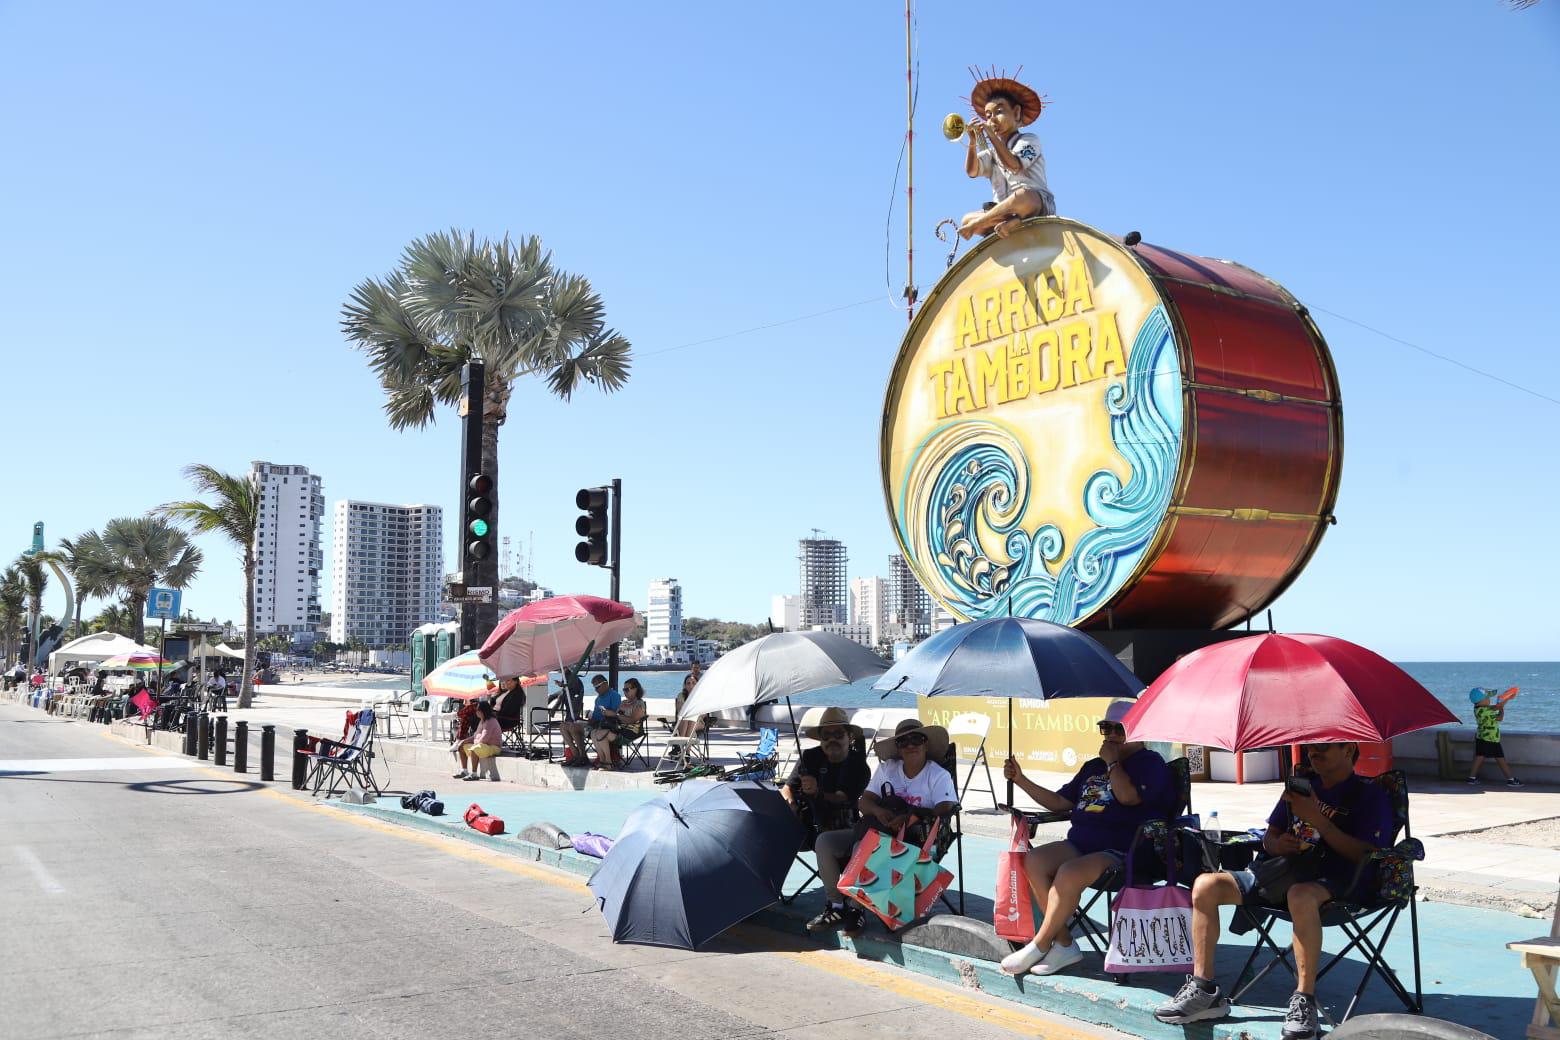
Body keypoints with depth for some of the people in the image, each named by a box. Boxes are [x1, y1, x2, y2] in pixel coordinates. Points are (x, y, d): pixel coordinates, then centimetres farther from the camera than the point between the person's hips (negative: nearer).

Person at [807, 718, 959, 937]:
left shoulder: (938, 775, -1)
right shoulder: (887, 768, 14)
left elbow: (944, 810, -17)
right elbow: (864, 801, 9)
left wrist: (909, 818, -31)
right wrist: (878, 811, -15)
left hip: (912, 839, -6)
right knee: (824, 841, -10)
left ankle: (856, 910, -16)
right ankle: (835, 907, -4)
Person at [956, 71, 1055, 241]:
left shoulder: (1029, 141, 4)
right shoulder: (992, 151, 20)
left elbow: (1014, 165, -17)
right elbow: (972, 171, -1)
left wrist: (992, 136, -19)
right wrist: (973, 142, -15)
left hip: (1037, 206, -6)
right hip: (1004, 210, 6)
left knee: (1022, 196, -39)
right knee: (966, 219, -8)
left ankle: (975, 225, -26)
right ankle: (1009, 221, -28)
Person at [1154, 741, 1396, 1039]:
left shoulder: (1371, 796, 0)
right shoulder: (1300, 785, 20)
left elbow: (1367, 856, -13)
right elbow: (1269, 836, 24)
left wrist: (1317, 819, -17)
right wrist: (1276, 844, -1)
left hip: (1335, 880, -6)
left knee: (1301, 895, -43)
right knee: (1206, 885, -12)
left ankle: (1304, 1000, -32)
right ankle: (1203, 990, -9)